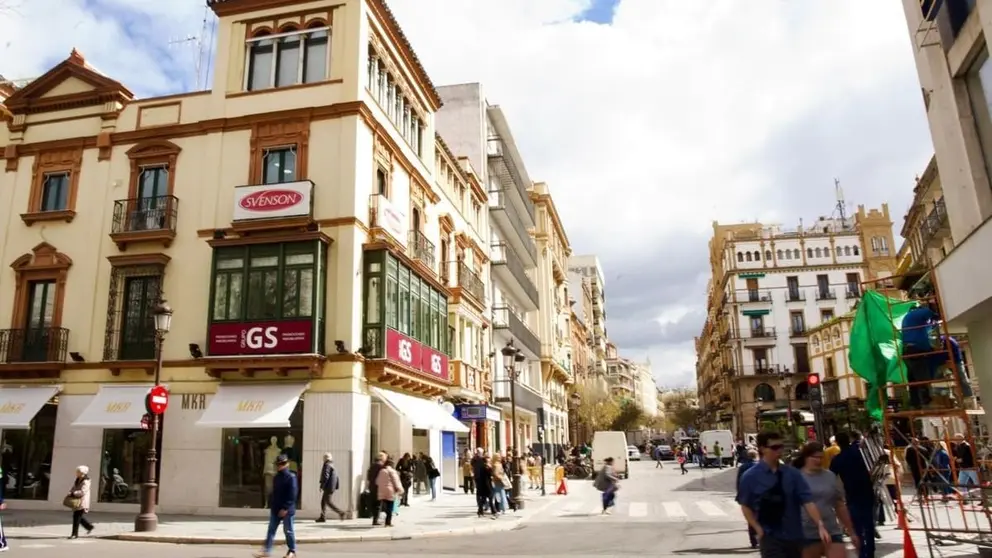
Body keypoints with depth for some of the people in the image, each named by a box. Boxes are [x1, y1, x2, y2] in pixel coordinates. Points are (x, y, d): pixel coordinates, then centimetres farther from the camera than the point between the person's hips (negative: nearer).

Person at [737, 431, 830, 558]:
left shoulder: (793, 474, -3)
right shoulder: (751, 477, -9)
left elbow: (807, 501, -7)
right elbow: (746, 506, -1)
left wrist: (820, 525, -20)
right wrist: (759, 530, -10)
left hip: (795, 536, 4)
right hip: (770, 538, -3)